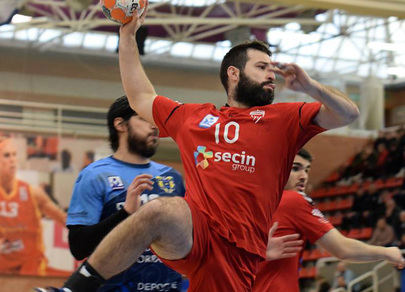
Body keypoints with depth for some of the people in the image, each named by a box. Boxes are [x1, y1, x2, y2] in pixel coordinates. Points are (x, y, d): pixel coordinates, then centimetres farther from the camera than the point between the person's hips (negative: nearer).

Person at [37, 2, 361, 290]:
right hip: (192, 231, 0)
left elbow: (348, 114, 10)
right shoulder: (192, 117, 24)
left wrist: (310, 87, -8)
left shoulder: (283, 119, 18)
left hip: (238, 255, 0)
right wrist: (127, 35, 35)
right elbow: (141, 97, 36)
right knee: (159, 210, -34)